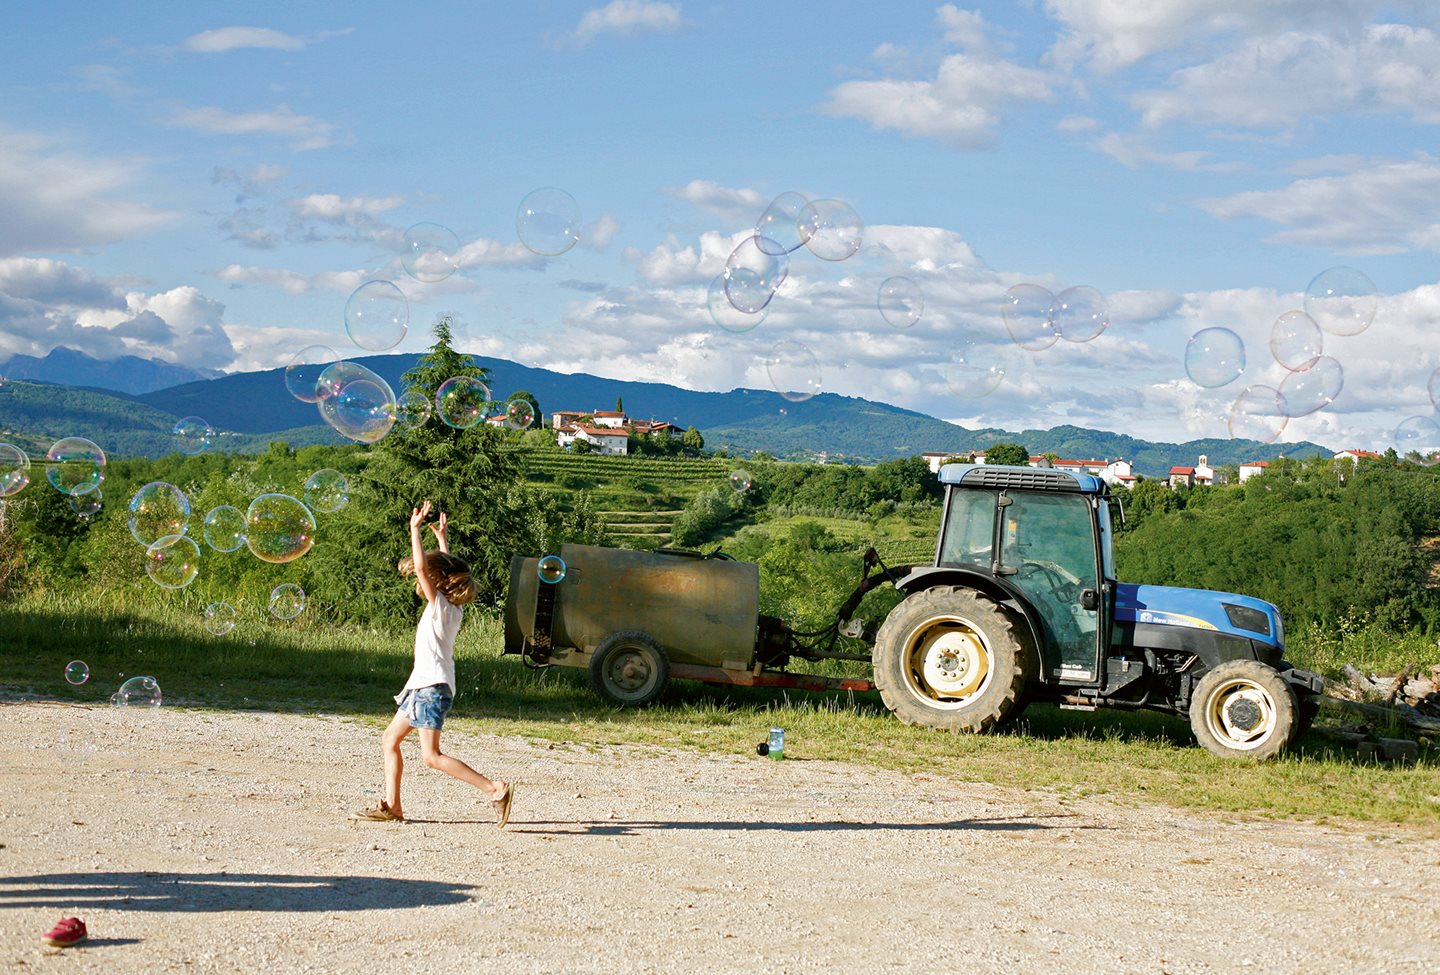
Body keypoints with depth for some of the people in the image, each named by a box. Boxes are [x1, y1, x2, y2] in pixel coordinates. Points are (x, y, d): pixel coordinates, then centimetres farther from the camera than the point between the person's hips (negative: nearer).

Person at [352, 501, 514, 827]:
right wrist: (442, 537, 29)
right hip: (424, 686, 10)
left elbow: (422, 567, -22)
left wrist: (416, 529, -17)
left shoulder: (440, 605, -13)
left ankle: (496, 789, -19)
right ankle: (391, 806, 16)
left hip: (433, 687, -10)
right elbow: (447, 569, 27)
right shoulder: (453, 605, 10)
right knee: (390, 740, 15)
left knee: (432, 756, -14)